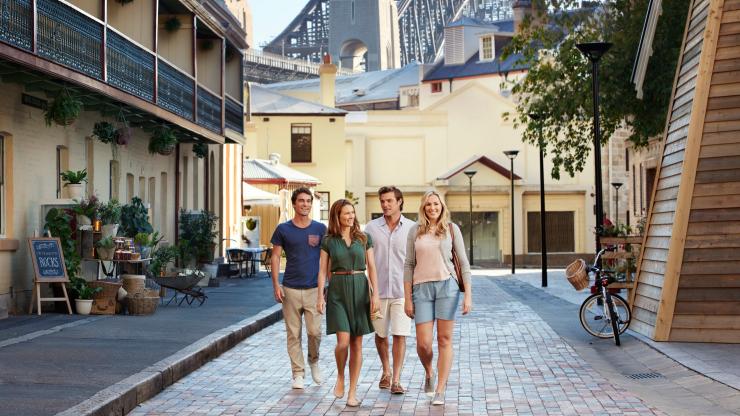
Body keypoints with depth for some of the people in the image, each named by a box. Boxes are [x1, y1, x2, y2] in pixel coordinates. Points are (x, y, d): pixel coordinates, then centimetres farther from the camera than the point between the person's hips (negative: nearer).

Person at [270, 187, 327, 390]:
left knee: (315, 331, -5)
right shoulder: (283, 229, 3)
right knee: (293, 334, 4)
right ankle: (298, 373, 14)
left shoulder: (320, 229, 4)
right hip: (290, 289, 0)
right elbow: (275, 257, 5)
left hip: (313, 289, 0)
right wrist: (276, 285, -4)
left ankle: (314, 361, 24)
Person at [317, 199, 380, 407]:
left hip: (360, 290, 1)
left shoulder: (364, 238, 6)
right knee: (343, 341, -13)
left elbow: (371, 267, 5)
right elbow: (323, 270, 3)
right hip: (337, 291, -1)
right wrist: (320, 296, -6)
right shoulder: (328, 241, 4)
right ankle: (340, 377, 16)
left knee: (357, 344, 3)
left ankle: (352, 392, 11)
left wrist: (375, 293, -4)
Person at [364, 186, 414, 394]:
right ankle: (386, 371, 34)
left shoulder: (411, 227, 1)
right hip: (378, 289, 2)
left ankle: (396, 380, 0)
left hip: (402, 290, -1)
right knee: (380, 334, 13)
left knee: (400, 335, -6)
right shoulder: (371, 227, 3)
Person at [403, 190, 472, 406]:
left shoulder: (452, 229, 5)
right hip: (422, 288, 1)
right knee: (423, 343, -3)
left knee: (444, 340, 0)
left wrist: (468, 295, -2)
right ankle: (429, 373, 29)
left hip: (447, 285, -1)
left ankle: (440, 390, 10)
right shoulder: (415, 231, 7)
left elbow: (463, 262, 5)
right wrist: (408, 298, 4)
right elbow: (409, 265, 8)